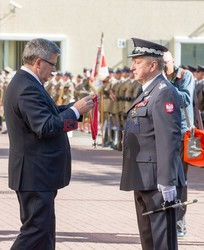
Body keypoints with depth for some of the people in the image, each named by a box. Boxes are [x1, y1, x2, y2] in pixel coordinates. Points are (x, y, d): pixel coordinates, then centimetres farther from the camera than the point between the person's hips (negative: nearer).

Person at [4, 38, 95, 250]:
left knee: (45, 230, 14)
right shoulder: (28, 89, -21)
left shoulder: (24, 84, 14)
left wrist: (78, 106, 10)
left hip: (37, 174, 11)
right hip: (35, 174, -11)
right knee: (36, 228, -8)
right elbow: (46, 127, -27)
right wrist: (76, 111, -17)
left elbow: (46, 114, 20)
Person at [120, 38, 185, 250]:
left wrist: (167, 182, -24)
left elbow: (168, 140, -21)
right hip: (143, 179, 10)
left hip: (157, 180, -10)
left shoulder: (164, 93, -14)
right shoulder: (147, 93, 18)